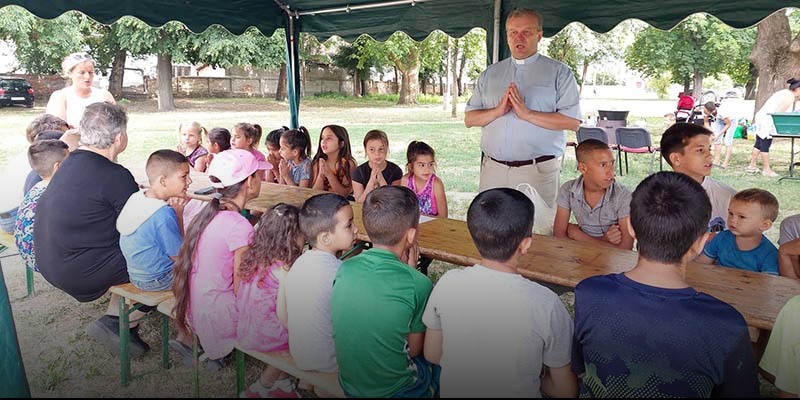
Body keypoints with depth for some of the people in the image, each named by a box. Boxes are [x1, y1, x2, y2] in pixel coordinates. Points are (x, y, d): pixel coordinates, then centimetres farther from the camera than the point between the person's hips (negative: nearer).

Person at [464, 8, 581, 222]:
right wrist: (498, 111, -9)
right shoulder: (490, 74, 14)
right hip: (493, 169, 3)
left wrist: (526, 113, -15)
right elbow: (469, 119, 9)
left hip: (538, 171, -3)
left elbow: (572, 121, -8)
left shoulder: (559, 73, 3)